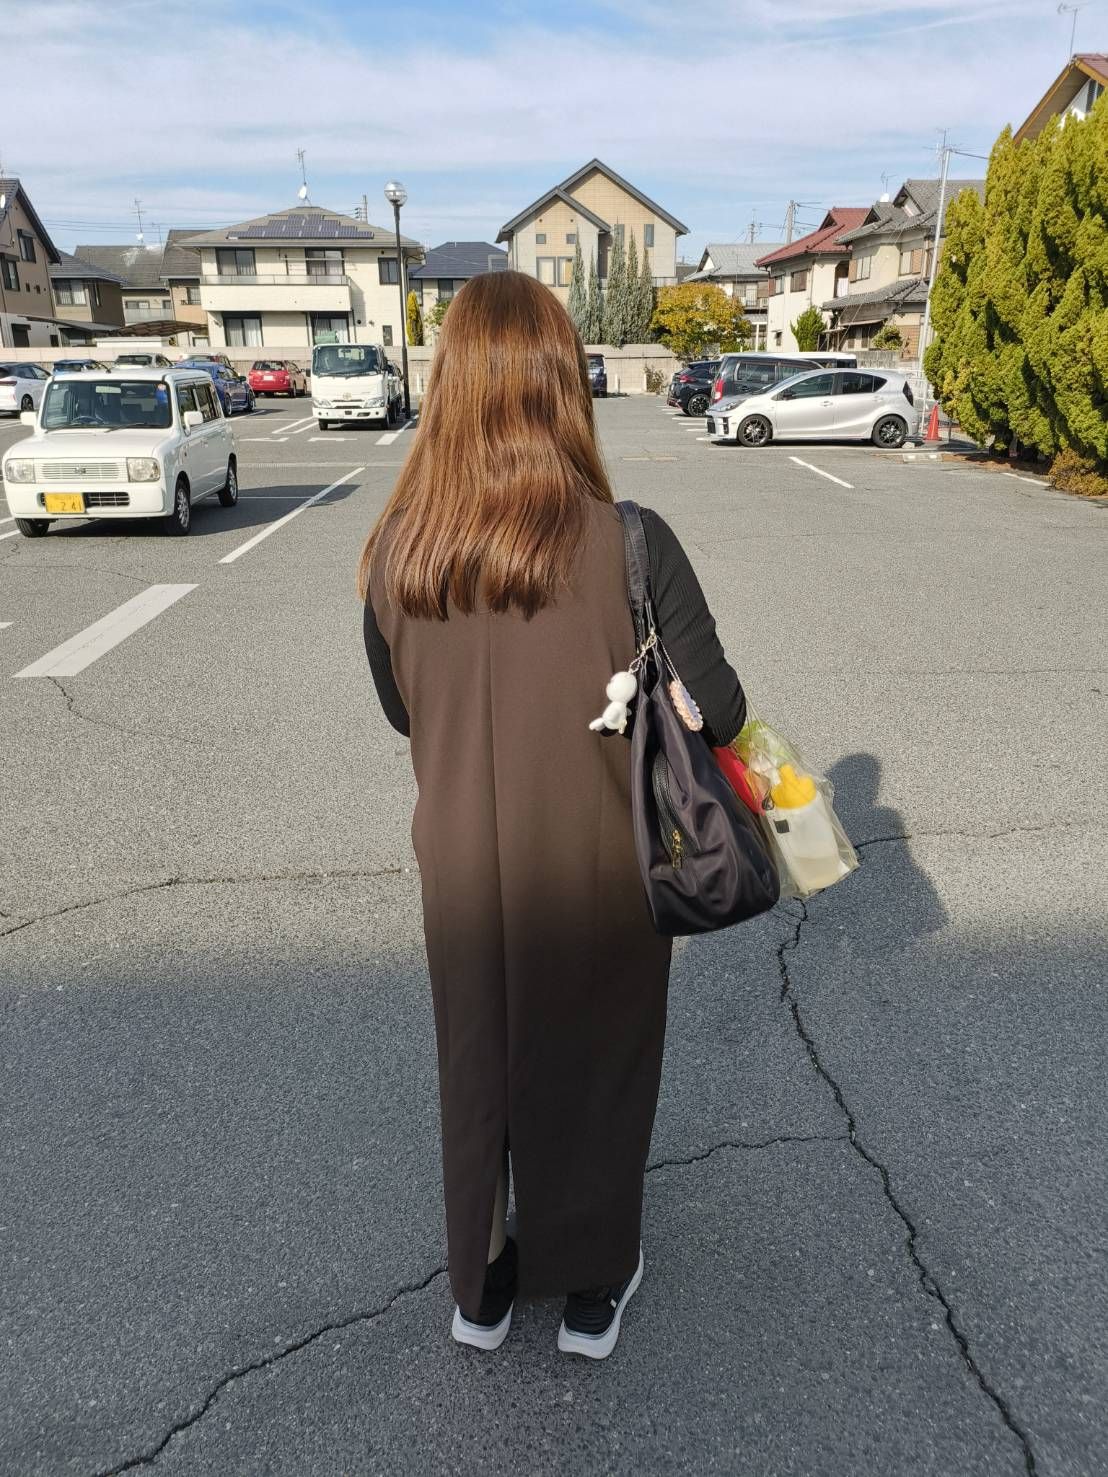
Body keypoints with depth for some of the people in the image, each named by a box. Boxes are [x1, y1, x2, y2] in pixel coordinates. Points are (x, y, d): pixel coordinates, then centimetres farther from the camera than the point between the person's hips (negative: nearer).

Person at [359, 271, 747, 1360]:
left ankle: (481, 1287, 44)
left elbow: (402, 711, 2)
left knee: (477, 1064, 23)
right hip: (598, 873, -2)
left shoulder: (394, 554, -12)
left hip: (463, 870, 3)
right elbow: (715, 713, -14)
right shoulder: (629, 545, -22)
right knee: (594, 1064, 21)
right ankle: (591, 1288, 42)